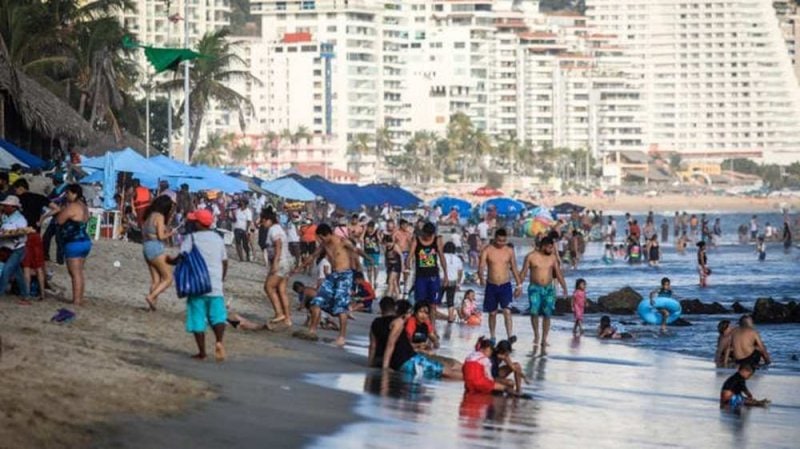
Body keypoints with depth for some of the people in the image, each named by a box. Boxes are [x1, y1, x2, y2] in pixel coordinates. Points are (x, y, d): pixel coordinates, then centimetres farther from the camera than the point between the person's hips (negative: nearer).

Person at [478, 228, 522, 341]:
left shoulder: (509, 251, 2)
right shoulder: (487, 250, -4)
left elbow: (514, 269, 11)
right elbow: (481, 266, -15)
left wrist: (519, 285, 10)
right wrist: (481, 277, -36)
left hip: (505, 285, 0)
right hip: (491, 285, 0)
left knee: (507, 311, -14)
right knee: (492, 313, 10)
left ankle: (510, 337, -21)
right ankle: (492, 337, 23)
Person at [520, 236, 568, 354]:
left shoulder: (552, 257, 5)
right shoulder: (531, 256, -4)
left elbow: (558, 274, 9)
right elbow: (523, 273, -1)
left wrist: (564, 288, 2)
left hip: (548, 289, 3)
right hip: (535, 288, -3)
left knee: (547, 315, 1)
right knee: (534, 311, -19)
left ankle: (544, 342, 9)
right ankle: (536, 335, 1)